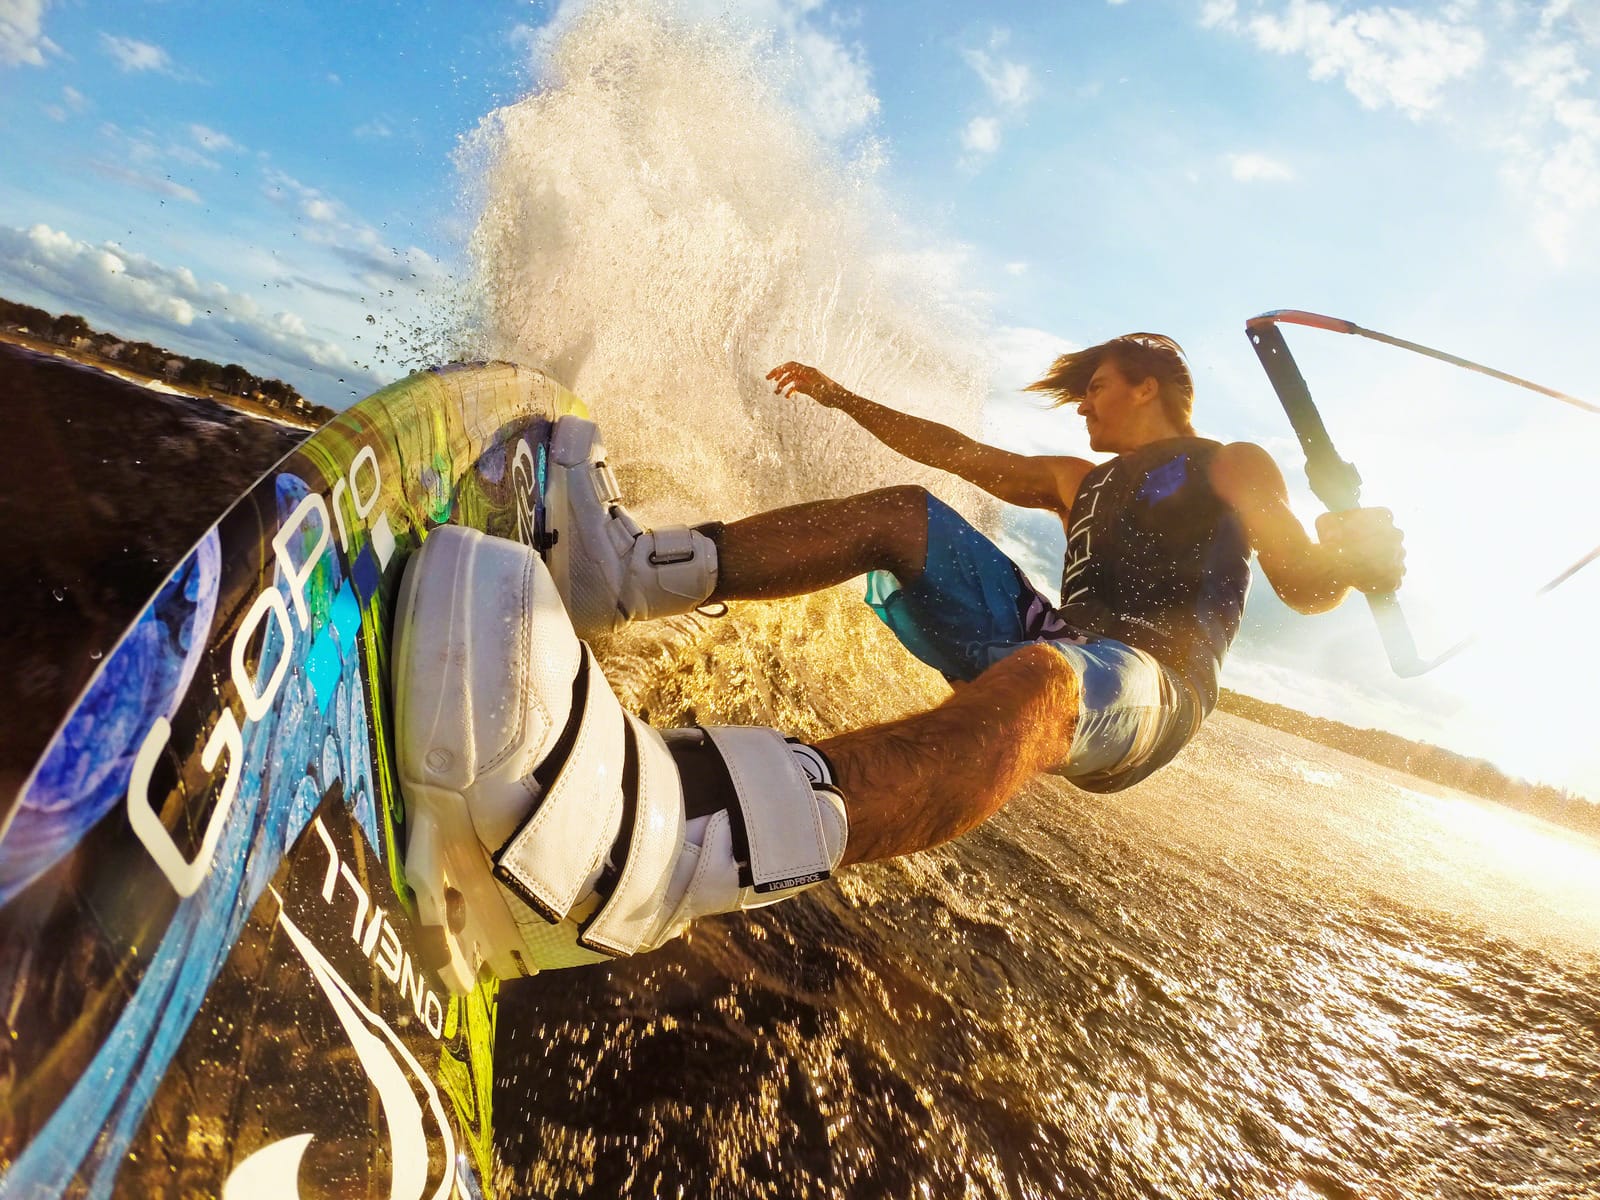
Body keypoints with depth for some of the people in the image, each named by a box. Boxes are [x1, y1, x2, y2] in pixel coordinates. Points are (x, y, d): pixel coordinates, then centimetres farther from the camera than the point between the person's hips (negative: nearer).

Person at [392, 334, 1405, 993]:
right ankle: (629, 570, -24)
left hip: (1149, 684, -6)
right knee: (904, 517, -5)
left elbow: (1306, 588, 2)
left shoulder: (1233, 467, 15)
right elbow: (959, 452, 33)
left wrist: (1351, 557, -19)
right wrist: (848, 402, 35)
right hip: (1054, 648, 7)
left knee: (1035, 689, -42)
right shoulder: (1082, 483, 31)